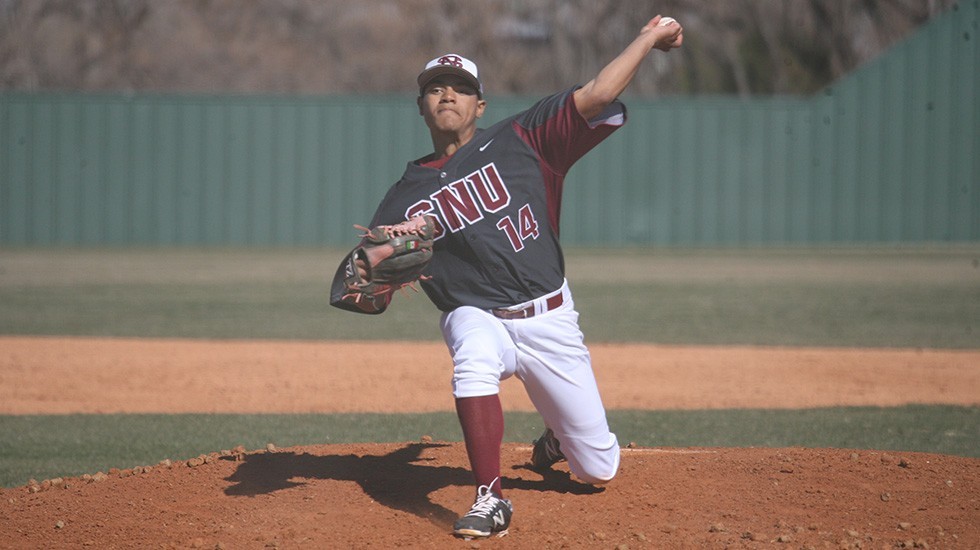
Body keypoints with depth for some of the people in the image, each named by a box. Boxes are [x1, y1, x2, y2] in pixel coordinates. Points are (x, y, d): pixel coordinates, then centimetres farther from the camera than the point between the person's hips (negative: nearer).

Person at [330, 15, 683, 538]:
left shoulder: (518, 139, 0)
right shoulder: (407, 196, 5)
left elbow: (594, 98, -8)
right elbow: (373, 292, 3)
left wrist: (649, 38, -11)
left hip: (548, 321, 0)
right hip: (477, 317, 0)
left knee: (599, 468, 5)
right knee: (474, 357, -40)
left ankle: (557, 438, 44)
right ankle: (490, 500, -33)